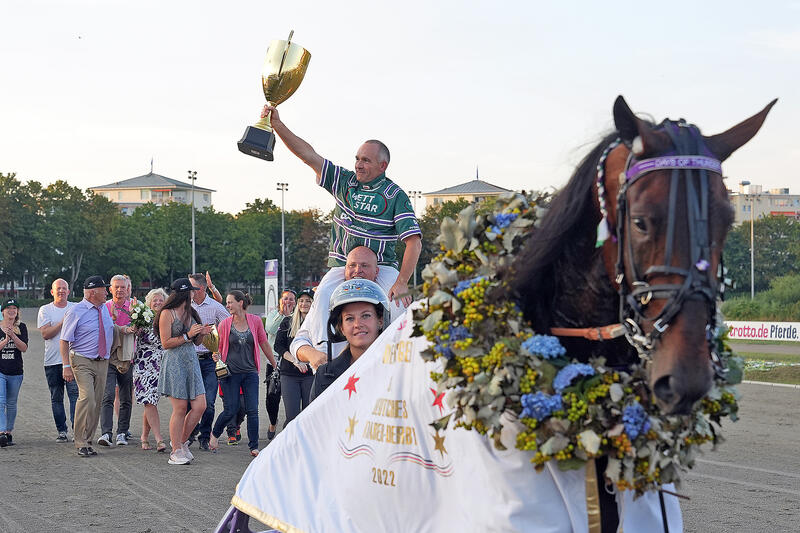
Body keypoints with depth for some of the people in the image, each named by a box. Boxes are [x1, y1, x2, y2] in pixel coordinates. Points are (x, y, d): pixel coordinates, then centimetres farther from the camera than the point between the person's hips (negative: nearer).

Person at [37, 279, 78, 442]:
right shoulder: (45, 310, 7)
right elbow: (45, 334, -5)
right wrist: (63, 322, -11)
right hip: (52, 360, 1)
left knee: (75, 394, -13)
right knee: (56, 398, 6)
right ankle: (61, 431, 14)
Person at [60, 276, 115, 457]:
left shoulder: (104, 309, 12)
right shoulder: (75, 312, -8)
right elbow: (64, 340, -9)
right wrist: (66, 366, -15)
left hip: (102, 362, 7)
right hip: (82, 361, -6)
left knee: (97, 403, 4)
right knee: (87, 398, -20)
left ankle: (87, 442, 12)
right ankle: (81, 444, -15)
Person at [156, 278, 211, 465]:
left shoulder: (191, 312, 16)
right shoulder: (167, 313, -6)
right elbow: (166, 343, -10)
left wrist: (202, 334, 2)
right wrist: (188, 336, -13)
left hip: (191, 362, 7)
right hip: (174, 362, -7)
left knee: (200, 406, -1)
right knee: (180, 408, -7)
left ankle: (181, 442, 17)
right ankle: (176, 452, 2)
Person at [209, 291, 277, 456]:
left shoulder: (255, 321, 1)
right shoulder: (224, 324, -1)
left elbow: (264, 344, 10)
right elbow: (218, 348, 9)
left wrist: (275, 365, 14)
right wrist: (217, 357, -13)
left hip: (250, 373, 1)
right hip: (230, 373, -1)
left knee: (252, 410, -3)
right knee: (231, 410, -3)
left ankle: (254, 447, 4)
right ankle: (215, 434, 24)